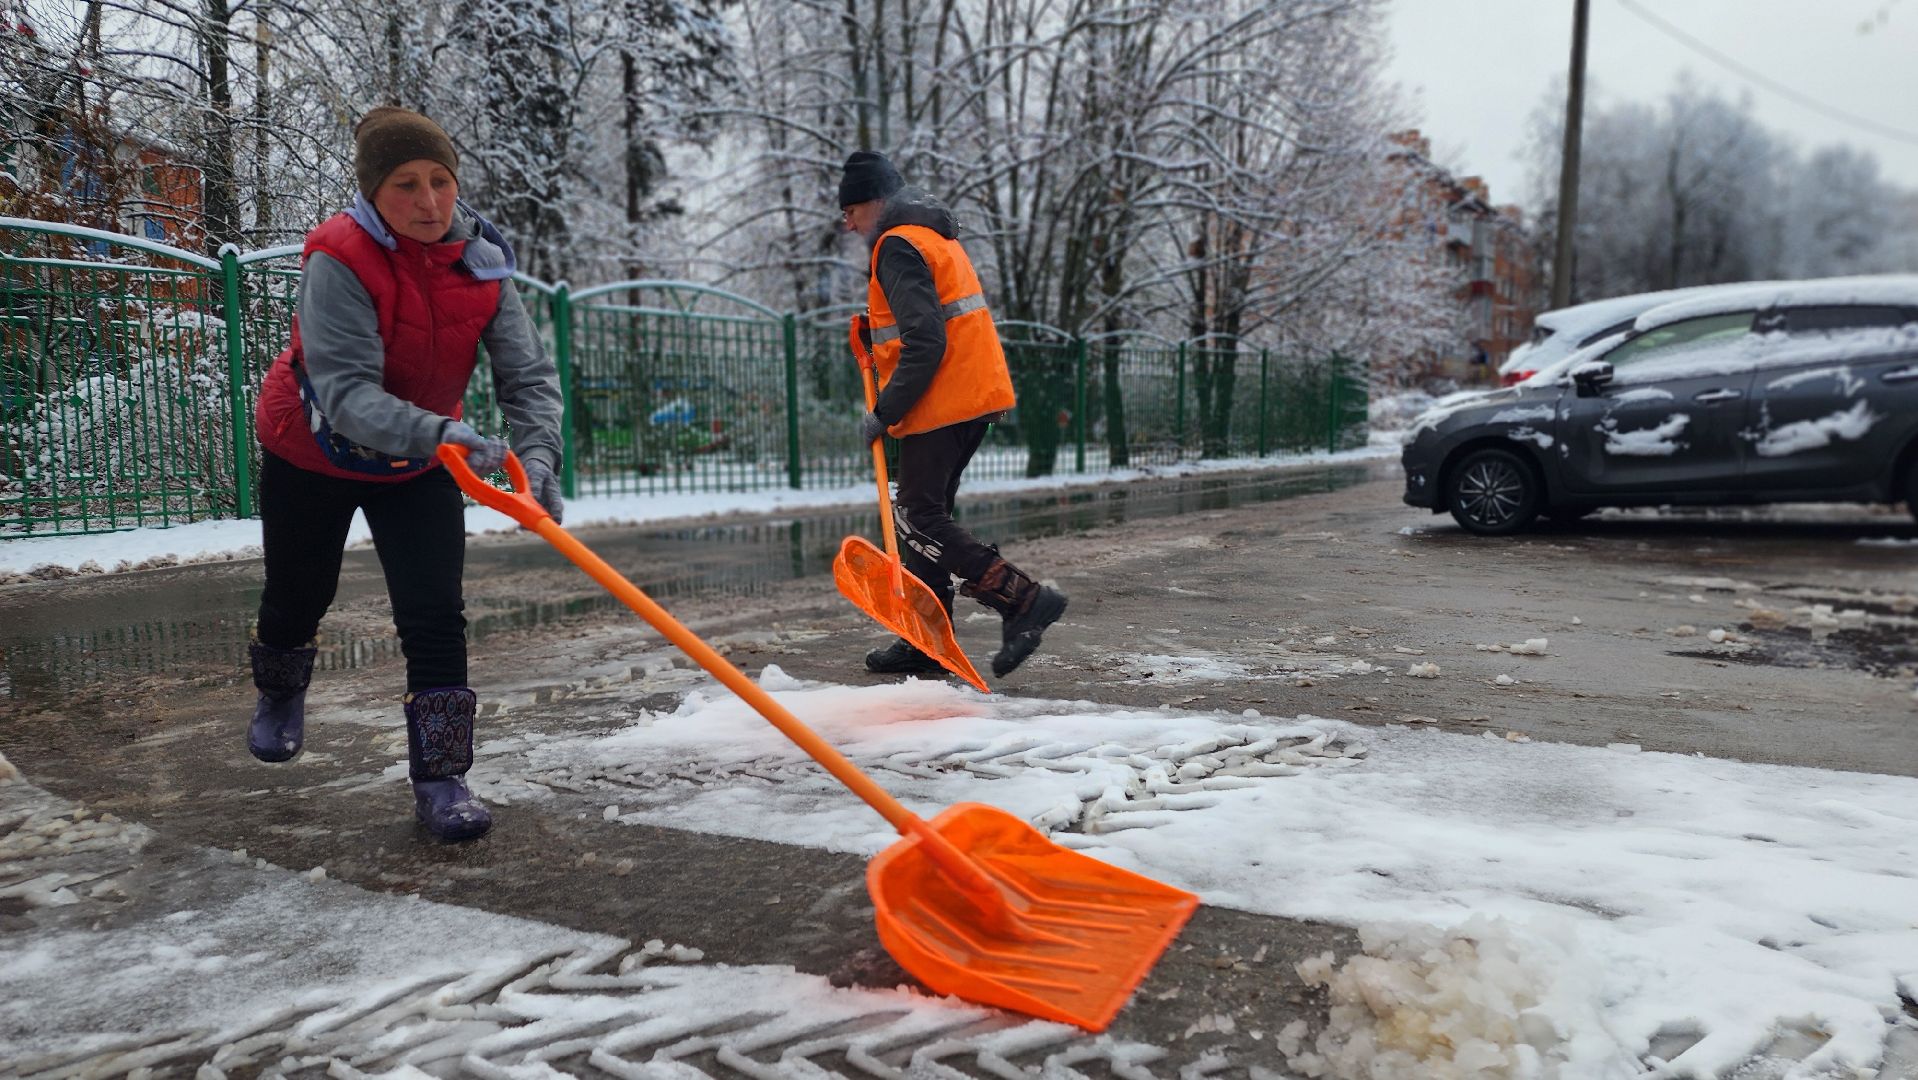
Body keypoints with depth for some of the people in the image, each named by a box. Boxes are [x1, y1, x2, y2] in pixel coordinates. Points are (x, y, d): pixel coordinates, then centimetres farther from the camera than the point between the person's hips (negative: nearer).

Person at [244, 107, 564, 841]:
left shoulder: (481, 261, -16)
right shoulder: (340, 261, -29)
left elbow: (527, 375, -21)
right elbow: (347, 394, -39)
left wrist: (537, 452, -39)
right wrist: (437, 433, -54)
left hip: (420, 463, 2)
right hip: (312, 455, -2)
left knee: (436, 614, -10)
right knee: (299, 594, 19)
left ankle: (440, 777, 0)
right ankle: (279, 695, 53)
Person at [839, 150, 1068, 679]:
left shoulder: (898, 245, -10)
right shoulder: (938, 237, 21)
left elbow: (925, 344, -20)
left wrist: (885, 412, -15)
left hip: (941, 405, -10)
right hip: (976, 397, 10)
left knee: (917, 519, -7)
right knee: (927, 515, 14)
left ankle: (1023, 599, -13)